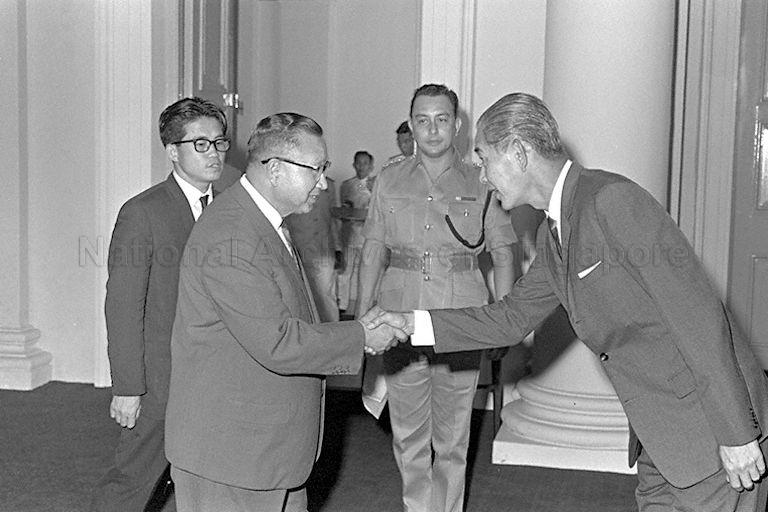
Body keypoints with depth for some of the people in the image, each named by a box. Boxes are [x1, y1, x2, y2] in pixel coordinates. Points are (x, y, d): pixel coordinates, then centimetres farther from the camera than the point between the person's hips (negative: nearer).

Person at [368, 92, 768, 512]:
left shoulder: (612, 199, -20)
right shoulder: (552, 236, 8)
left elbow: (698, 314, -22)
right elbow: (510, 320, 17)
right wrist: (412, 323, 9)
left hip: (712, 432, -8)